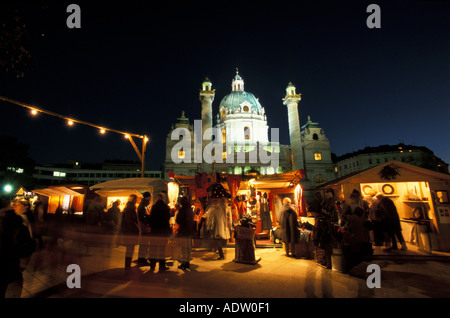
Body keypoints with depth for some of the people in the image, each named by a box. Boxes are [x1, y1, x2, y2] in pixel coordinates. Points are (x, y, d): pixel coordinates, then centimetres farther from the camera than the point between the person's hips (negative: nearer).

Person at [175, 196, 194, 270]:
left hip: (183, 231, -6)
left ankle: (183, 263, 7)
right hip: (189, 231, 6)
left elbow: (178, 221, -10)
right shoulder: (190, 209, 5)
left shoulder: (182, 209, -14)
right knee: (188, 247, 14)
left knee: (183, 248, 1)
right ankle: (187, 262, 23)